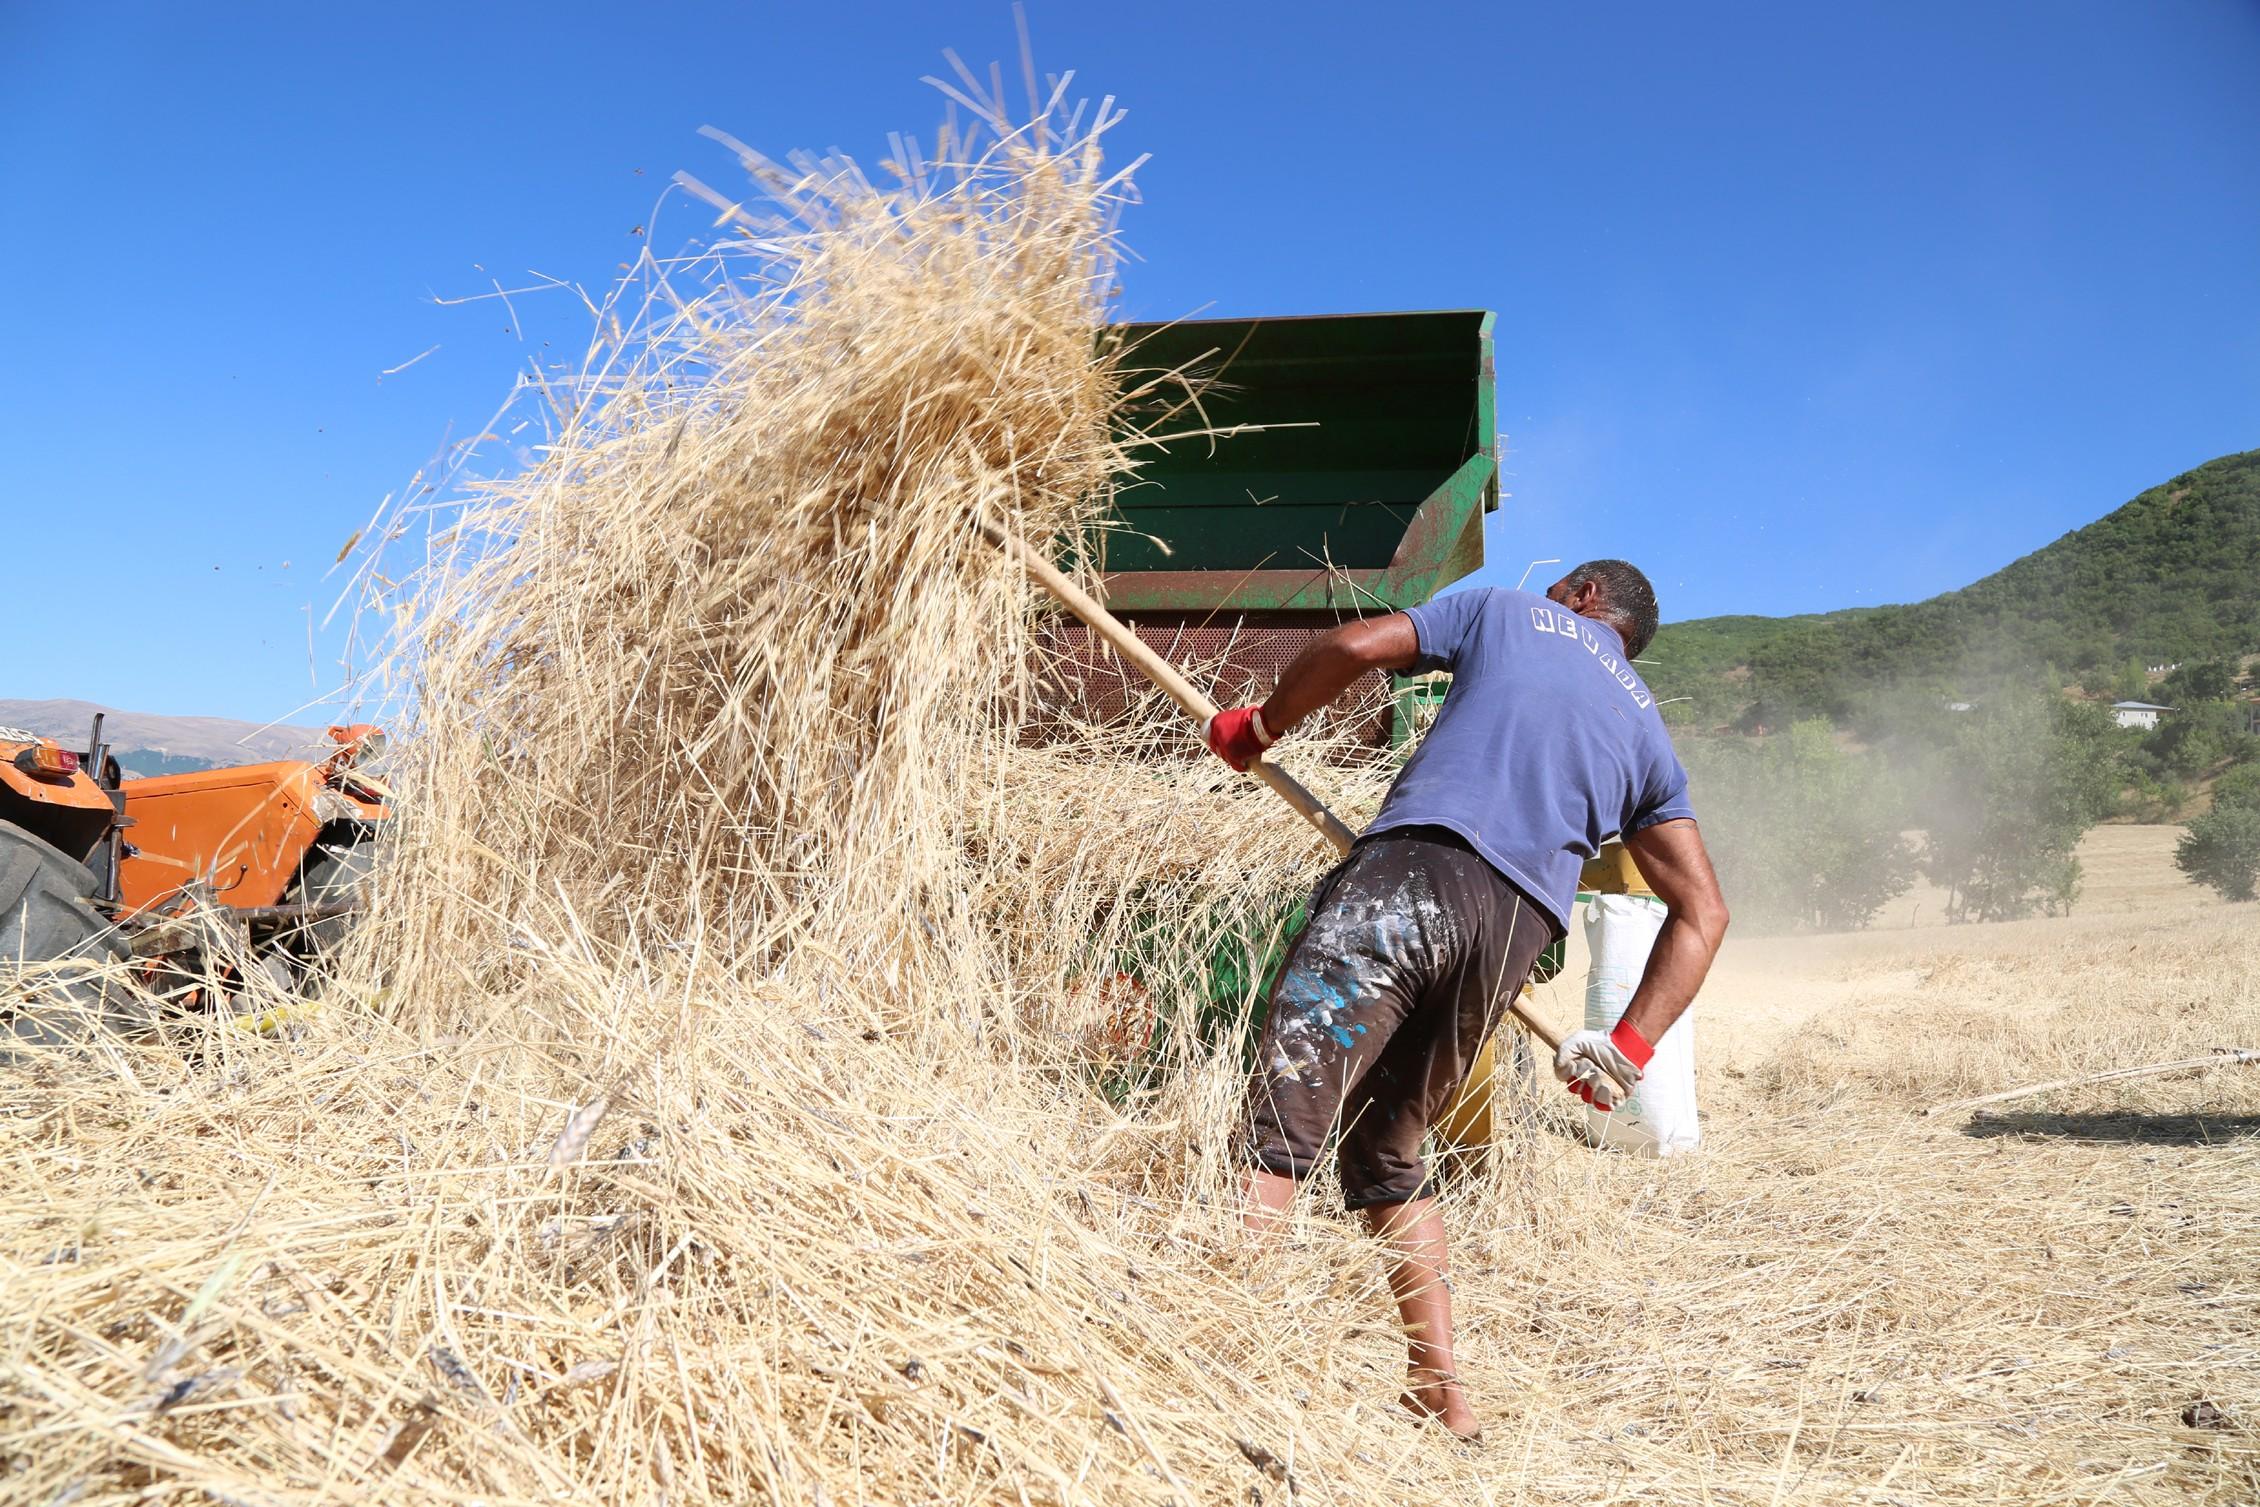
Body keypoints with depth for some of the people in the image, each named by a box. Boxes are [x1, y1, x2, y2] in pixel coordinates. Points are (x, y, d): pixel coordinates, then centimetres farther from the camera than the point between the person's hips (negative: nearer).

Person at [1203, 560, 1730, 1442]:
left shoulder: (1504, 610, 22)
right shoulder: (1647, 734, 30)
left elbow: (1351, 647, 9)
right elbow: (1702, 911, 22)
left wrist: (1260, 725, 25)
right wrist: (1629, 1049, 16)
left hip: (1416, 866, -5)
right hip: (1518, 926, 5)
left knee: (1280, 1122, -12)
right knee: (1384, 1154, 19)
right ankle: (1441, 1394, 17)